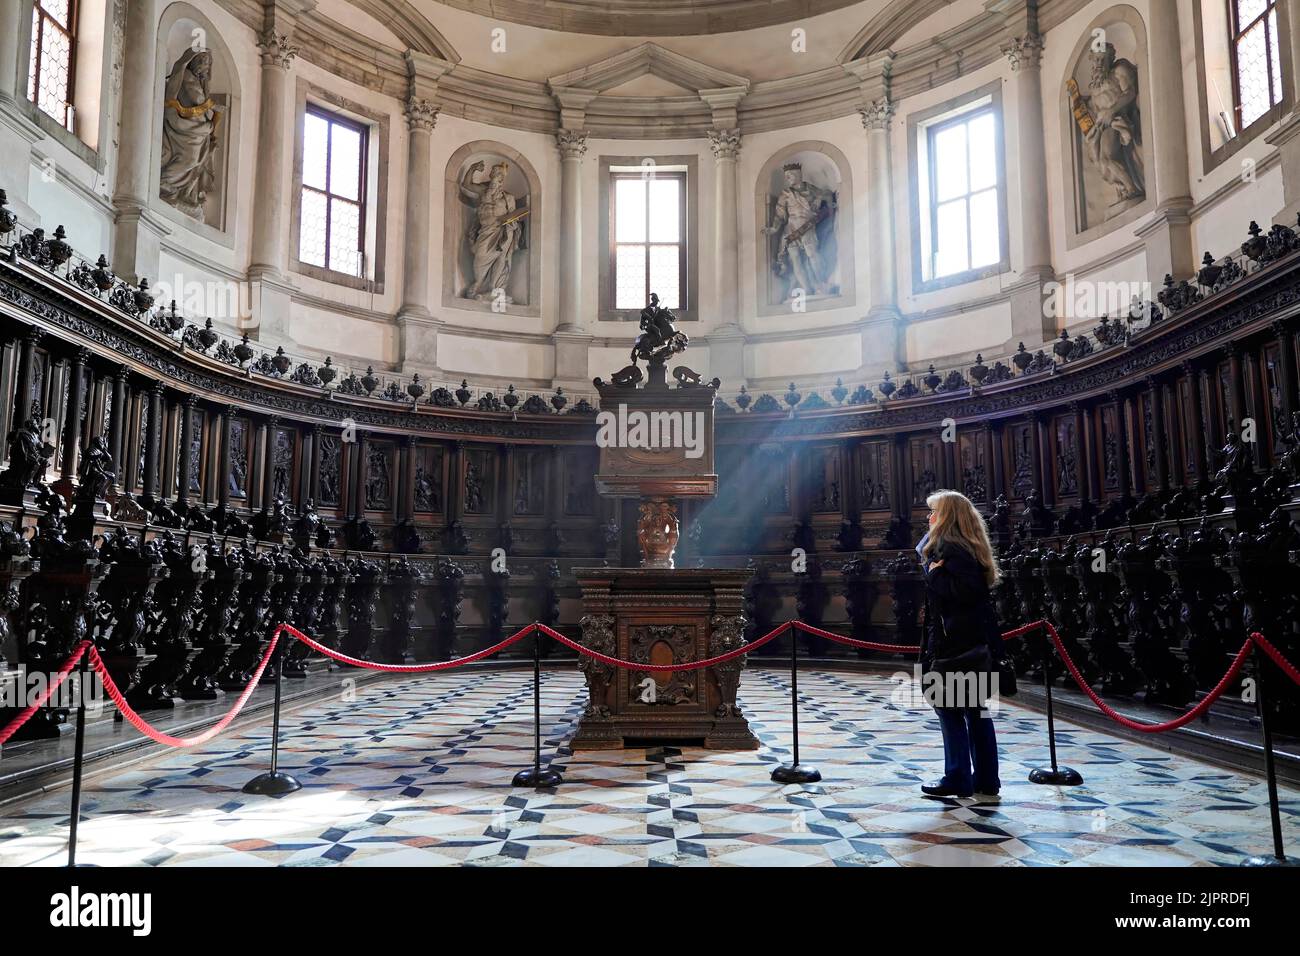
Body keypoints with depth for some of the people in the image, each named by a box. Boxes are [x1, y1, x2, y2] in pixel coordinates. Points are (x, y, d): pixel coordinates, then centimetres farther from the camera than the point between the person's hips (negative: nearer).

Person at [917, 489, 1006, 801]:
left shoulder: (950, 547, -14)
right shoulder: (968, 546, 16)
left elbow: (963, 590, -25)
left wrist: (935, 574, -15)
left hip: (955, 643, -10)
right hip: (977, 642, 10)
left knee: (948, 708, -1)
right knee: (975, 710, 11)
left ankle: (958, 780, 4)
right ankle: (986, 782, 15)